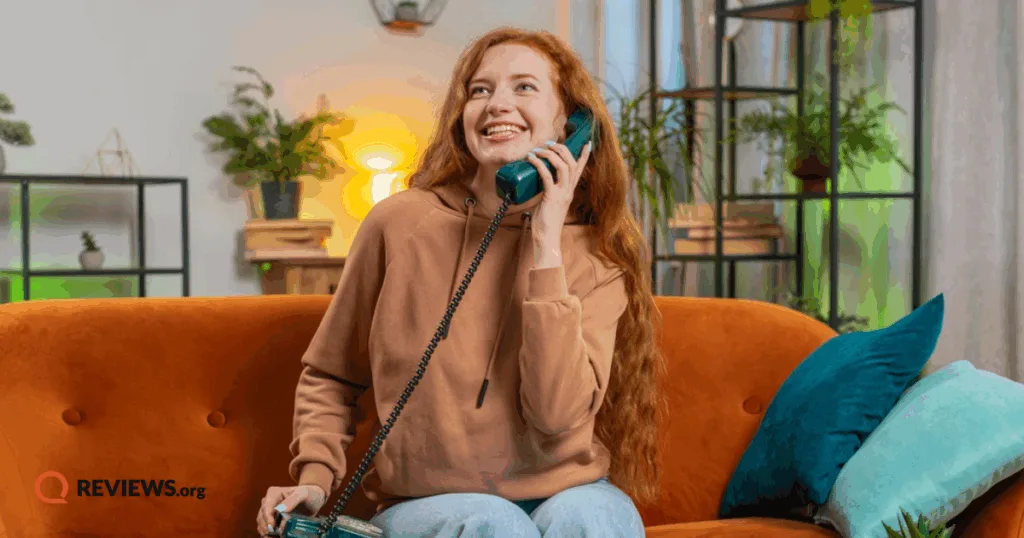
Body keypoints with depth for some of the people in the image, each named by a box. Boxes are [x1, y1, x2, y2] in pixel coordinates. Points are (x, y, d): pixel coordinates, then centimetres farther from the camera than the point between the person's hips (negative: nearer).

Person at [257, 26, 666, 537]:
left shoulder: (597, 255, -1)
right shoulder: (401, 223, -3)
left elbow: (557, 413, -18)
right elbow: (328, 377, 11)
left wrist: (546, 246, -16)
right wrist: (315, 477, -5)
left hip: (565, 492, 1)